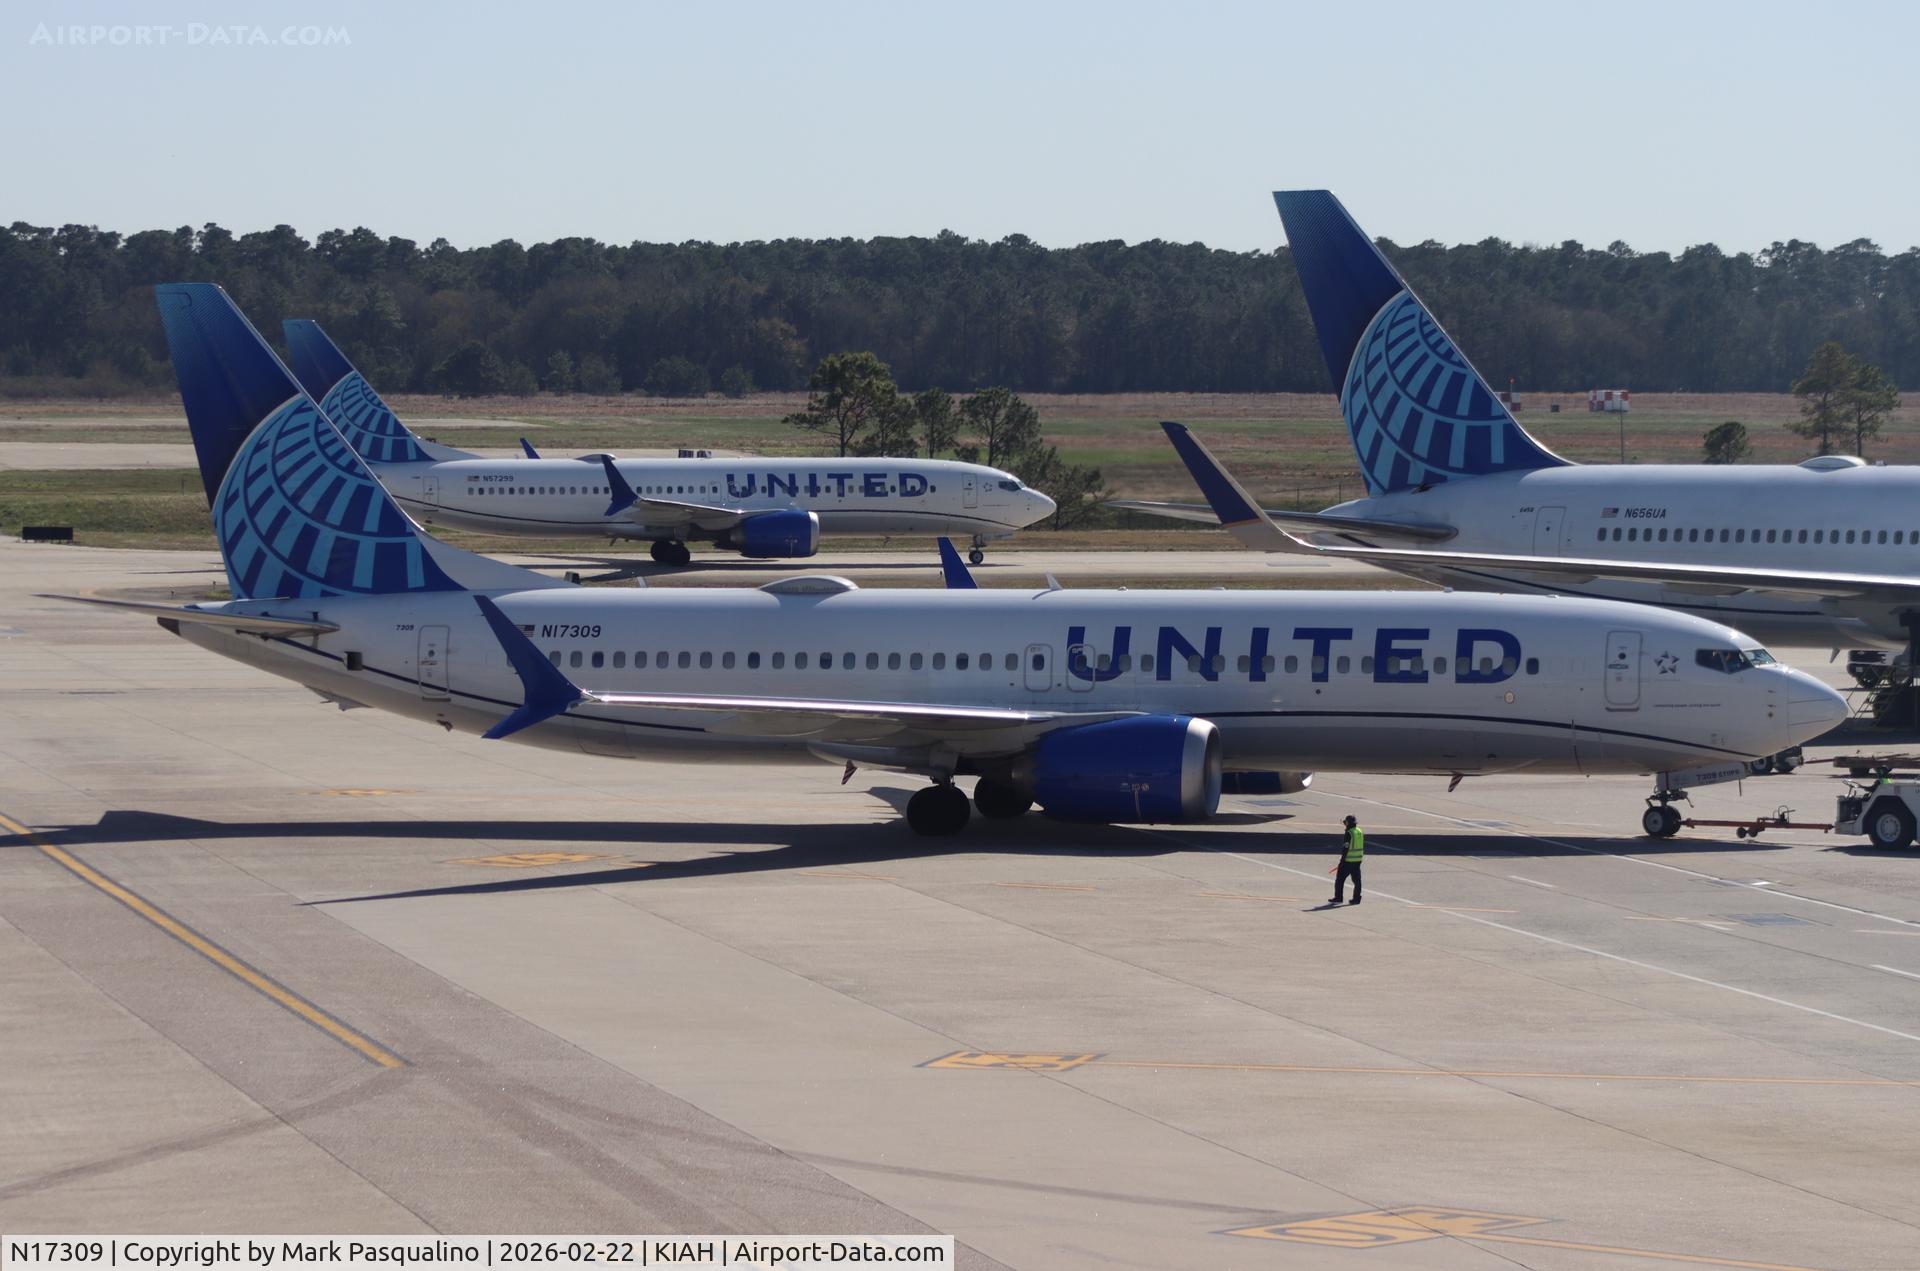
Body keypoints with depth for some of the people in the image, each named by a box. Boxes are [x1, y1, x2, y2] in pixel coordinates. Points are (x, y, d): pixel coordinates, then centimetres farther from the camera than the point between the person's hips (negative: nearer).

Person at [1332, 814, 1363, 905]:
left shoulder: (1349, 833, -16)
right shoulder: (1360, 832, 8)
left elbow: (1346, 847, -17)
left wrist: (1342, 859, -12)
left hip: (1348, 860, -7)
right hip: (1358, 859, 7)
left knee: (1340, 878, 3)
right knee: (1356, 879, 9)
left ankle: (1338, 898, 4)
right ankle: (1356, 898, 7)